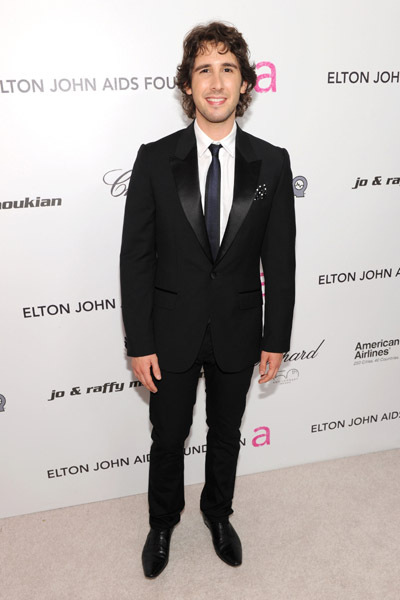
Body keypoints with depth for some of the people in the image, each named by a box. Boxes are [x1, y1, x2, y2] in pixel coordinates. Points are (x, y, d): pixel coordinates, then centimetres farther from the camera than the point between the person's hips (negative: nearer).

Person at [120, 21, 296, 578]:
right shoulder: (155, 160, -8)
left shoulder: (272, 163, -4)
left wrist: (276, 339, -1)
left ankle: (219, 512, 49)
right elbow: (136, 256, -8)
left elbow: (279, 259, -1)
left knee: (226, 435, 21)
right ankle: (163, 522, 45)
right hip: (172, 332, -1)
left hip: (237, 333, 1)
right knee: (168, 438, 17)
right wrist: (139, 343, -9)